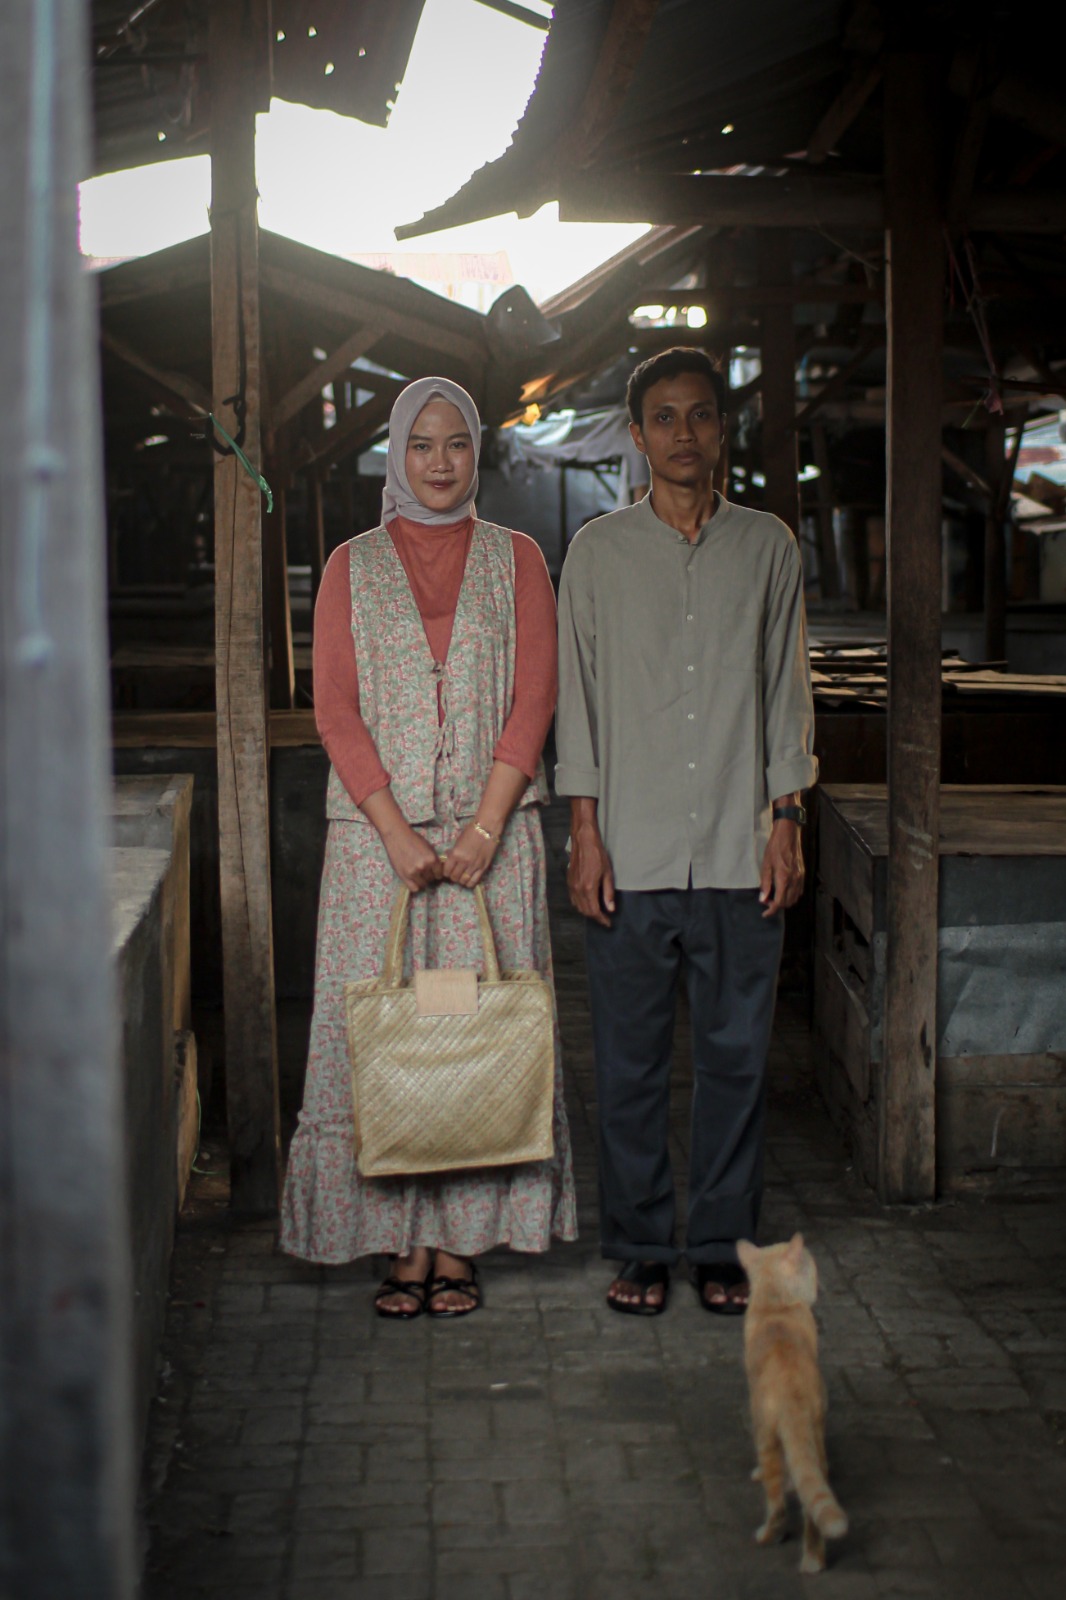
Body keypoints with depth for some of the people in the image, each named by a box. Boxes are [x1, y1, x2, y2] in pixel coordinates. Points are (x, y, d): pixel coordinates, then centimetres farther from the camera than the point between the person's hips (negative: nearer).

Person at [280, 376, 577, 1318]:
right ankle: (405, 1244, 7)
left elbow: (535, 698, -1)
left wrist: (484, 828, -12)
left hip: (492, 829, 0)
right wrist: (396, 831, -12)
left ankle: (461, 1243, 7)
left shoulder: (514, 560, 8)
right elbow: (336, 709, 0)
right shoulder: (353, 566, 8)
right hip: (379, 831, 0)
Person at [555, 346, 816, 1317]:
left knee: (737, 1052, 5)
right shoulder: (599, 552, 5)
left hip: (740, 848, 1)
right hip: (632, 852, -1)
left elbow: (786, 691, 8)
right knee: (631, 1057, 4)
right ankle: (640, 1247, 16)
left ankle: (723, 1245, 17)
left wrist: (786, 822, 1)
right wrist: (585, 833, -2)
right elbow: (578, 698, 5)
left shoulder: (768, 548, 8)